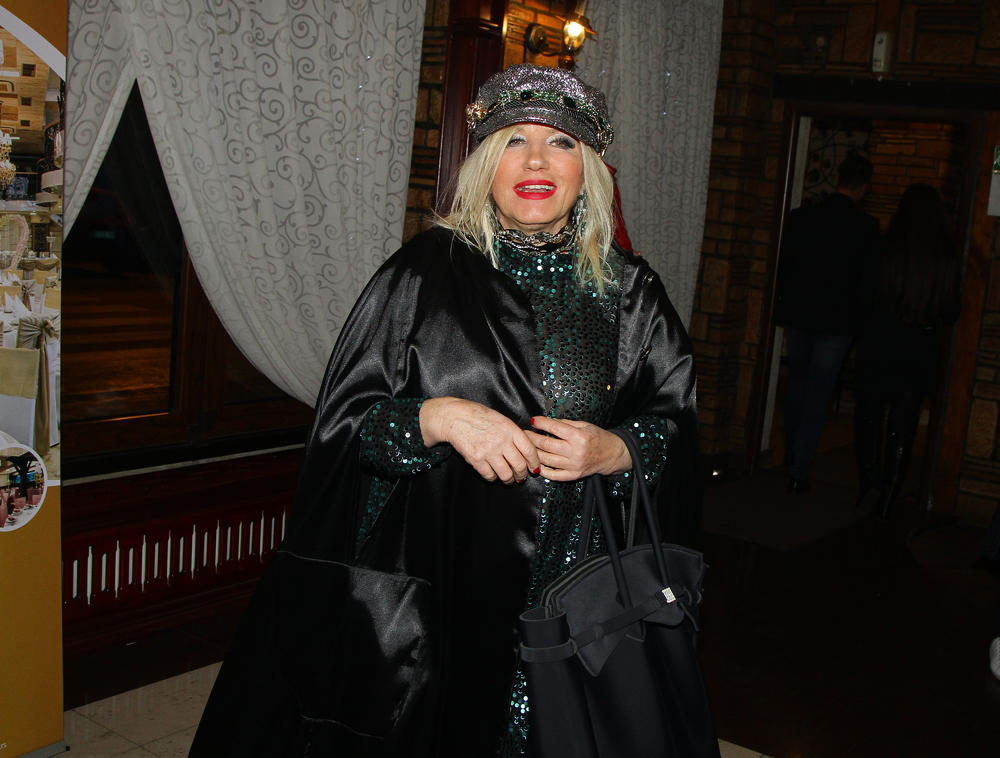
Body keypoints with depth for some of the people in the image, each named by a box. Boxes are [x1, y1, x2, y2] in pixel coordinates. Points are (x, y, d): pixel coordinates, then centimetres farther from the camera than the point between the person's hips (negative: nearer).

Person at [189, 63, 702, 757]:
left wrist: (615, 452, -12)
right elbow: (344, 419, -3)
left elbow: (677, 424, 9)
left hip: (579, 590, 2)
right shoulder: (424, 273, -3)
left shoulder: (631, 292, 4)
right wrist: (438, 418, -20)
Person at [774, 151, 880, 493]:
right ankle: (799, 471, 3)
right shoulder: (866, 227, -11)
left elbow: (783, 268, 3)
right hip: (836, 322, -3)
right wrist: (859, 320, 6)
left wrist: (787, 310, 13)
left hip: (797, 315, 3)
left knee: (796, 382, 21)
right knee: (818, 393, 3)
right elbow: (866, 282, -8)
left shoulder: (801, 217, -3)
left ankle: (791, 454, 35)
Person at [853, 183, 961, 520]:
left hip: (878, 350, -2)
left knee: (869, 418, 14)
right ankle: (887, 500, 12)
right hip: (922, 356, 2)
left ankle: (871, 484, 3)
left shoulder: (886, 250, -10)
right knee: (902, 428, 9)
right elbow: (952, 312, 3)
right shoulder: (949, 259, -4)